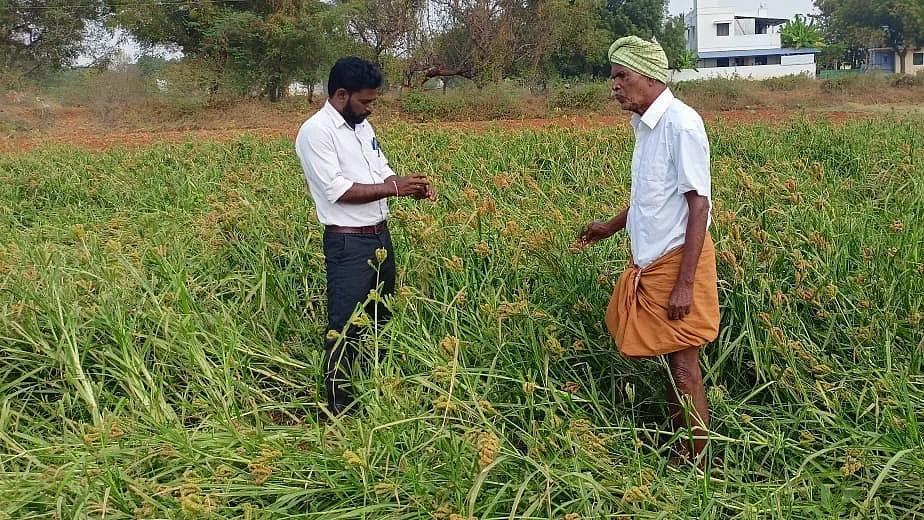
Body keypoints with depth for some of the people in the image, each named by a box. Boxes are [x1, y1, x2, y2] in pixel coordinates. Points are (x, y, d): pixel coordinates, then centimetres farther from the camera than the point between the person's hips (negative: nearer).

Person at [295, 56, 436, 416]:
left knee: (381, 320, 17)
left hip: (380, 237, 9)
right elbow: (337, 190, -21)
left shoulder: (362, 126, 12)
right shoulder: (316, 131, -15)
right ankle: (340, 408, 7)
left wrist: (411, 187, -2)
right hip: (348, 244, -9)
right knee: (344, 329, -3)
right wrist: (393, 188, -19)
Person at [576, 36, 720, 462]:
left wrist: (685, 283, -21)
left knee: (683, 367, -1)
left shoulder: (681, 124, -17)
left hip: (677, 260, -8)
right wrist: (612, 227, 30)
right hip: (651, 260, 8)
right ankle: (678, 453, 21)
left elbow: (698, 203, -19)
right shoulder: (644, 124, 9)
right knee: (669, 362, 12)